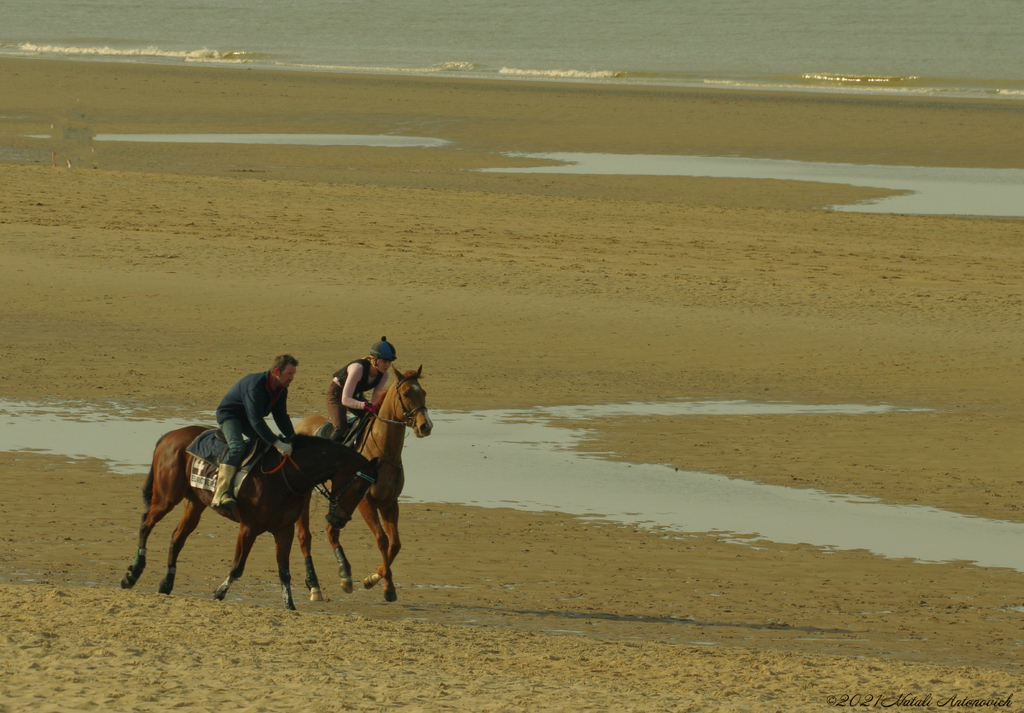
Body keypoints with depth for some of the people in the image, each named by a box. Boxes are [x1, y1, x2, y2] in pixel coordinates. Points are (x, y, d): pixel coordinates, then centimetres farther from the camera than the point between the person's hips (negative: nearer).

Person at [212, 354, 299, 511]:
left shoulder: (281, 389, -4)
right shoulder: (255, 385, -33)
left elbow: (281, 417, 4)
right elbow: (256, 420, -38)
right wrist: (277, 444, -42)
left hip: (247, 420, 10)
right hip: (228, 414, -10)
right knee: (237, 446, -32)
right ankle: (221, 495, -43)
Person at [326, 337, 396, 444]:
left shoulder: (383, 375, -15)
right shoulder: (358, 368, -35)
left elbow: (375, 401, -10)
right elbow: (345, 400, -37)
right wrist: (366, 405, -51)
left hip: (357, 396, 7)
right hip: (337, 393, -7)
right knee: (340, 431, -25)